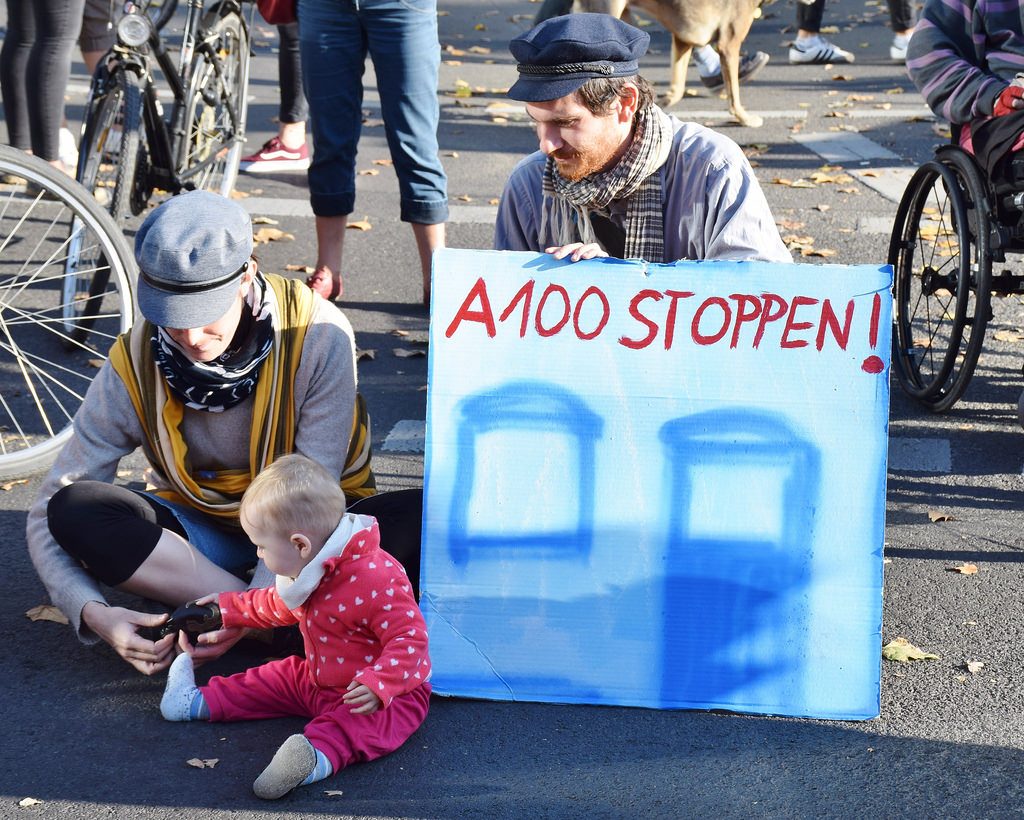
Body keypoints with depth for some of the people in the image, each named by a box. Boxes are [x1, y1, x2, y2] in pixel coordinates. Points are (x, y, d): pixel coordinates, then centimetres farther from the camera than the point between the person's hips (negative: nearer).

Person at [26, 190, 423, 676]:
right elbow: (48, 517, -14)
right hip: (200, 534, 2)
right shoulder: (132, 368, -17)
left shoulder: (318, 335, -22)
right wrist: (92, 612, -33)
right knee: (74, 511, -28)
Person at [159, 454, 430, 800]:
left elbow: (410, 637, -34)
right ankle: (198, 701, 21)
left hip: (389, 692, -10)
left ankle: (320, 756, -62)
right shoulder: (309, 571, 2)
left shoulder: (375, 580, -31)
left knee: (357, 723, -38)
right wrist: (226, 607, 25)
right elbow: (276, 605, 24)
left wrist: (377, 685, -46)